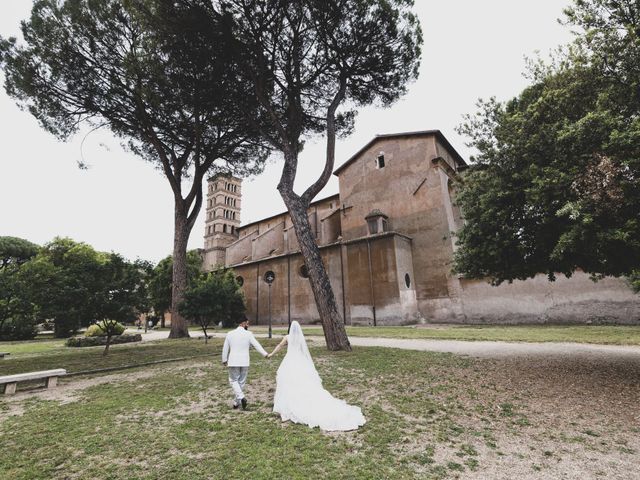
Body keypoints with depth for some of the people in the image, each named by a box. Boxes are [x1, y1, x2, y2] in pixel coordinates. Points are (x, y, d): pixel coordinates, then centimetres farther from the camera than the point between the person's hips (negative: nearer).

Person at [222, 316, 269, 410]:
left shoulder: (230, 334, -1)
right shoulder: (248, 334, -7)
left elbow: (225, 349, 5)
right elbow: (257, 345, -7)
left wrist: (224, 360, 18)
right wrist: (265, 354, 2)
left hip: (233, 362, 0)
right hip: (244, 362, 0)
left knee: (233, 381, 12)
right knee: (241, 382, 14)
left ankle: (241, 397, -8)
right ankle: (236, 402, 23)